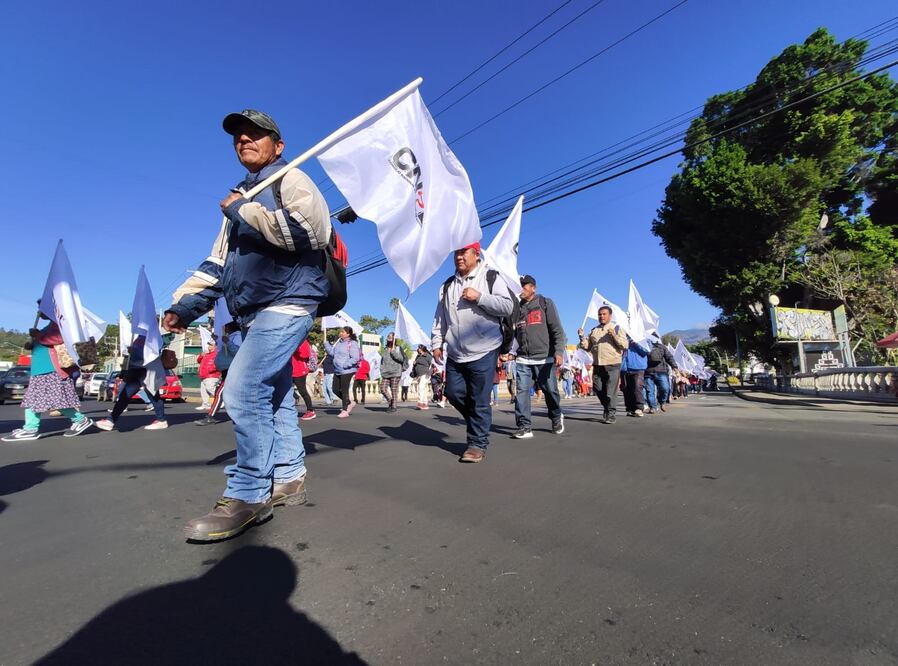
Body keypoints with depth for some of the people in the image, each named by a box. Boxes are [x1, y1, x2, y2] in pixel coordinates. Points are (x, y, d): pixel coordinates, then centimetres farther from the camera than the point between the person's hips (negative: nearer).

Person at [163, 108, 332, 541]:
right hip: (254, 313, 9)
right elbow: (218, 262, 23)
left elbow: (311, 229, -21)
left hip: (288, 302, -9)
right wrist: (185, 305, 12)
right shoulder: (241, 198, 24)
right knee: (272, 396, 9)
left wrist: (245, 212, -13)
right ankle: (288, 479, 20)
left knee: (243, 390, -17)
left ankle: (248, 494, -6)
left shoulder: (290, 180, 0)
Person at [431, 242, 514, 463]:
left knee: (479, 400, -1)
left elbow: (507, 306, -8)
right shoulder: (447, 285, 15)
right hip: (455, 354, 5)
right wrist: (436, 343, 9)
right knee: (454, 394, 10)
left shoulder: (491, 278, 1)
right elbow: (439, 318, 16)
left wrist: (479, 297, -15)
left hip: (483, 352, -5)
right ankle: (478, 422, 35)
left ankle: (478, 443, 13)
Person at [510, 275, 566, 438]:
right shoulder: (517, 308, 15)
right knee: (522, 391, -7)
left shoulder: (545, 303, 4)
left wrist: (558, 351, -15)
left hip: (544, 358, -3)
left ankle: (557, 418, 32)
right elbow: (512, 333, 17)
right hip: (522, 359, 3)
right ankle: (525, 426, -1)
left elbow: (557, 330, -4)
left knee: (550, 391, 7)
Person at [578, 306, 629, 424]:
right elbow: (587, 347, 14)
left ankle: (610, 414, 5)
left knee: (611, 391, -6)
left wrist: (614, 335, -18)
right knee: (597, 389, 9)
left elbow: (625, 345, -7)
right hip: (597, 365, 5)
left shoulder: (617, 329, 3)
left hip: (612, 365, -5)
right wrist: (582, 337, -2)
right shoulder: (594, 331, 16)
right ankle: (606, 407, 32)